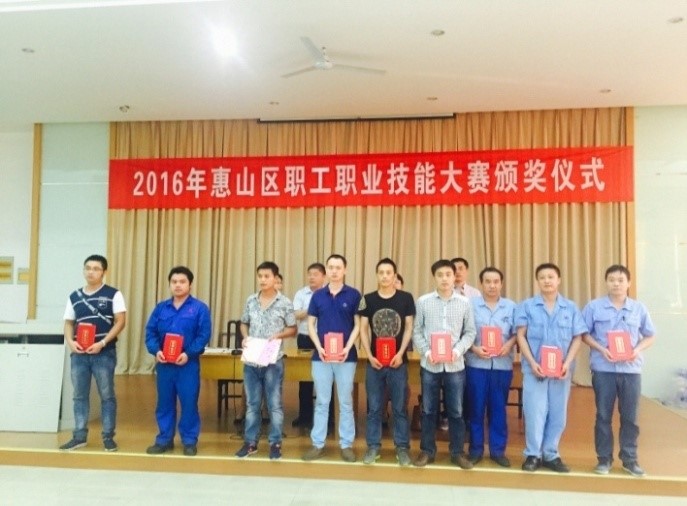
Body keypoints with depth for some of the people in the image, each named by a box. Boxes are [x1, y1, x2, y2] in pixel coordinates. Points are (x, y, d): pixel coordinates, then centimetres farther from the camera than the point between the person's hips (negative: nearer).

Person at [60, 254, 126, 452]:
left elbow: (120, 321, -8)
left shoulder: (113, 294, -3)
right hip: (79, 353, 4)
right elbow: (69, 323, 14)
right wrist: (70, 341, -6)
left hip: (104, 353, -4)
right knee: (80, 396, 10)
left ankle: (108, 437, 11)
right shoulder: (74, 297, 11)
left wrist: (102, 343, -16)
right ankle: (79, 436, 20)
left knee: (107, 395, 2)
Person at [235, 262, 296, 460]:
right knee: (252, 403, 12)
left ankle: (275, 443, 16)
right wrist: (245, 337, -4)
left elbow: (292, 329, 2)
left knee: (274, 404, 5)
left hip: (273, 361, -3)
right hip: (251, 361, 3)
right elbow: (244, 323, 15)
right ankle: (250, 442, 23)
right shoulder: (251, 301, 6)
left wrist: (279, 335, -15)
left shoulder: (285, 303, -4)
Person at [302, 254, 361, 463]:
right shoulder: (318, 295, 5)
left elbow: (358, 325, -1)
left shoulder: (354, 295, -1)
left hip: (346, 356, -1)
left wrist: (348, 348, -14)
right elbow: (311, 324, 6)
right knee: (321, 402, 9)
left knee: (346, 402, 7)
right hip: (321, 355, 2)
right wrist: (319, 347, -8)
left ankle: (347, 445, 16)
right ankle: (318, 444, 17)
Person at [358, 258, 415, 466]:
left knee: (400, 407, 6)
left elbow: (409, 328, 1)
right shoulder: (368, 299, 1)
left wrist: (400, 354, -9)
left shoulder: (406, 298, -1)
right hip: (374, 361, 1)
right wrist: (370, 356, -6)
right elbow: (363, 330, 3)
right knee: (374, 407, 9)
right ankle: (373, 446, 20)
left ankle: (402, 447, 18)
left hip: (398, 361, -1)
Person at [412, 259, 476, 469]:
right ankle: (427, 451, 22)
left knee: (456, 411, 8)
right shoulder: (423, 302, 1)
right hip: (429, 365, 0)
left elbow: (470, 332, 4)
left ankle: (457, 452, 22)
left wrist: (458, 350, -12)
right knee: (429, 410, 9)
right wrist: (426, 351, -12)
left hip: (455, 365, 0)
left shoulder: (464, 303, 3)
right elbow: (416, 331, 2)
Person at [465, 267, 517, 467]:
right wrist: (474, 348, -15)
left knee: (498, 408, 9)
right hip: (476, 364, -1)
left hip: (502, 365, 1)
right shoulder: (471, 305, 1)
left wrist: (509, 345, -14)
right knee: (476, 408, 5)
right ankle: (475, 449, 18)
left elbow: (517, 332, 5)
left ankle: (498, 450, 21)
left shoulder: (511, 306, 6)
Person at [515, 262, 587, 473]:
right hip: (535, 369, -2)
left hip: (561, 370, 2)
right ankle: (533, 455, 12)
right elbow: (521, 336, -2)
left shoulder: (571, 308, 5)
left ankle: (551, 454, 21)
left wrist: (567, 364, -9)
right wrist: (532, 363, -11)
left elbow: (577, 338, 4)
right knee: (534, 413, -1)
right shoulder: (527, 306, 1)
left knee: (558, 414, 8)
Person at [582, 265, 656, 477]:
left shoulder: (639, 309, 5)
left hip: (631, 369, 2)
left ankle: (629, 459, 21)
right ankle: (604, 458, 16)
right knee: (603, 415, 5)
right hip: (603, 369, -1)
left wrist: (638, 350, -9)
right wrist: (601, 349, -13)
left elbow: (650, 336, 10)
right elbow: (584, 334, 2)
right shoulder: (594, 307, 0)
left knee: (630, 416, 7)